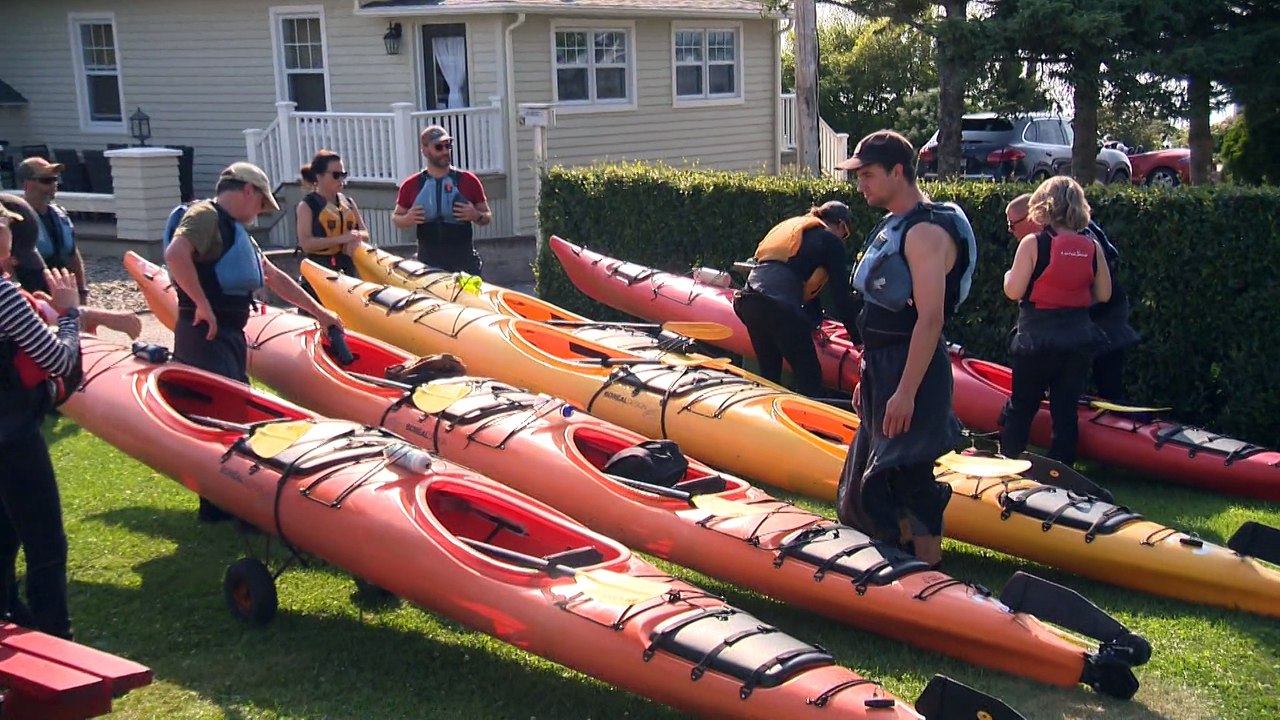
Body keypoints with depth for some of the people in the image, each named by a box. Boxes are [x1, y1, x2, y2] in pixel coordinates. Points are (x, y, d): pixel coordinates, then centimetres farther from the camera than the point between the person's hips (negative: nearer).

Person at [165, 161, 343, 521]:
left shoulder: (236, 230, 22)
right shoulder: (205, 216, -9)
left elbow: (274, 276, 28)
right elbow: (175, 254, -28)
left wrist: (318, 312, 30)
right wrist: (202, 305, -24)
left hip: (230, 334, 10)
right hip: (206, 334, -10)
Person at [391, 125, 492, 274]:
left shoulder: (468, 181, 3)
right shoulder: (411, 186, 5)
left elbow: (488, 216, 10)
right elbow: (395, 217, 16)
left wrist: (476, 216, -12)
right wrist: (406, 219, -6)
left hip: (464, 260, -1)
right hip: (428, 262, 1)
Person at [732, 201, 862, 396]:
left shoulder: (788, 226, 31)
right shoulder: (831, 241, 8)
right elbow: (840, 295, 5)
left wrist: (812, 321, 42)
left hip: (747, 300, 8)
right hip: (780, 306, -8)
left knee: (768, 374, 19)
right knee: (809, 376, 0)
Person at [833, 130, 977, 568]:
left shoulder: (926, 231, -17)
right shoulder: (891, 227, 14)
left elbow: (930, 319, -23)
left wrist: (906, 392, -26)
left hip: (912, 373, -10)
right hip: (882, 369, 10)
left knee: (910, 481, -4)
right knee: (868, 483, 16)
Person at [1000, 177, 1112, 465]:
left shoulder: (1033, 243, -12)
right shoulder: (1092, 247, 0)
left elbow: (1014, 291, -14)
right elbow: (1104, 294, 4)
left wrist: (1009, 275, 6)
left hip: (1036, 339, -3)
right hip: (1079, 340, 3)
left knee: (1021, 406, 9)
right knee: (1066, 409, 9)